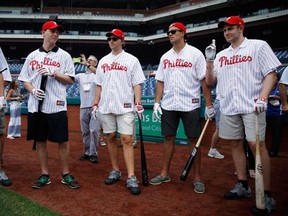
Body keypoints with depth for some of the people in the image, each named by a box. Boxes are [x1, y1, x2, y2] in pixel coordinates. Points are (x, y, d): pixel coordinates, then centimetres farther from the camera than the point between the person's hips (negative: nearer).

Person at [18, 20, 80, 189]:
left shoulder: (64, 55, 6)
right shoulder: (32, 56, 12)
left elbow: (71, 80, 2)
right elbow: (24, 79, 13)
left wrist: (54, 73, -12)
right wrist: (33, 90, -7)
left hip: (57, 106, -2)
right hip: (36, 106, 3)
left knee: (63, 141, -1)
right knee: (40, 141, 8)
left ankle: (66, 175, 14)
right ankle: (45, 175, 21)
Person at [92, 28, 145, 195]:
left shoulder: (132, 60, 3)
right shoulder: (103, 61, 14)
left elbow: (137, 84, -2)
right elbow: (99, 85, 16)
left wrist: (138, 103, -11)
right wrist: (96, 104, 10)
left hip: (125, 106, -4)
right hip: (106, 106, 5)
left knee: (127, 139, -10)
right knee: (110, 138, 8)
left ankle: (131, 178, -9)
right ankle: (115, 171, 22)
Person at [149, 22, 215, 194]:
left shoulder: (195, 53, -2)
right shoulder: (165, 57, 12)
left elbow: (205, 80, -6)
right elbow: (160, 81, 12)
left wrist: (209, 104, -10)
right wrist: (157, 103, 4)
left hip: (190, 105, -4)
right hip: (168, 105, 4)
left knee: (194, 140, 1)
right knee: (168, 138, 9)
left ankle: (197, 178, 11)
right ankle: (165, 173, 21)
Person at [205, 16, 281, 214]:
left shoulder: (259, 46, 2)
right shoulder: (221, 55, 16)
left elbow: (271, 74, -4)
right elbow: (210, 82, 15)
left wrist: (262, 98, -18)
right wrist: (209, 61, 0)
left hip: (252, 106, -5)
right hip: (228, 107, 6)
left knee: (257, 145, -11)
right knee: (235, 144, 9)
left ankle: (267, 195, -4)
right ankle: (243, 186, 22)